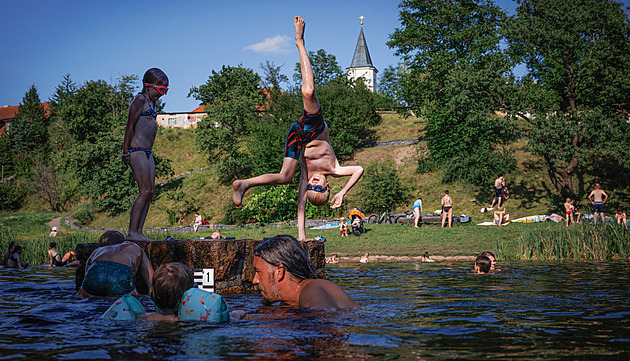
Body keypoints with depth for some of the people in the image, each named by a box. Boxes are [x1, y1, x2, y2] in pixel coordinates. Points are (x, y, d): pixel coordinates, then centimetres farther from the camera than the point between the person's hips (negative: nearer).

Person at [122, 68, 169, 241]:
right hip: (137, 151, -9)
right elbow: (130, 126, -11)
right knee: (145, 191, -12)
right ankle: (132, 232, -10)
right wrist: (126, 151, -14)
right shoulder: (140, 100, -8)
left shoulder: (153, 103, 19)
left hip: (147, 152, 9)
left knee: (150, 191, 5)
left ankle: (139, 231, 6)